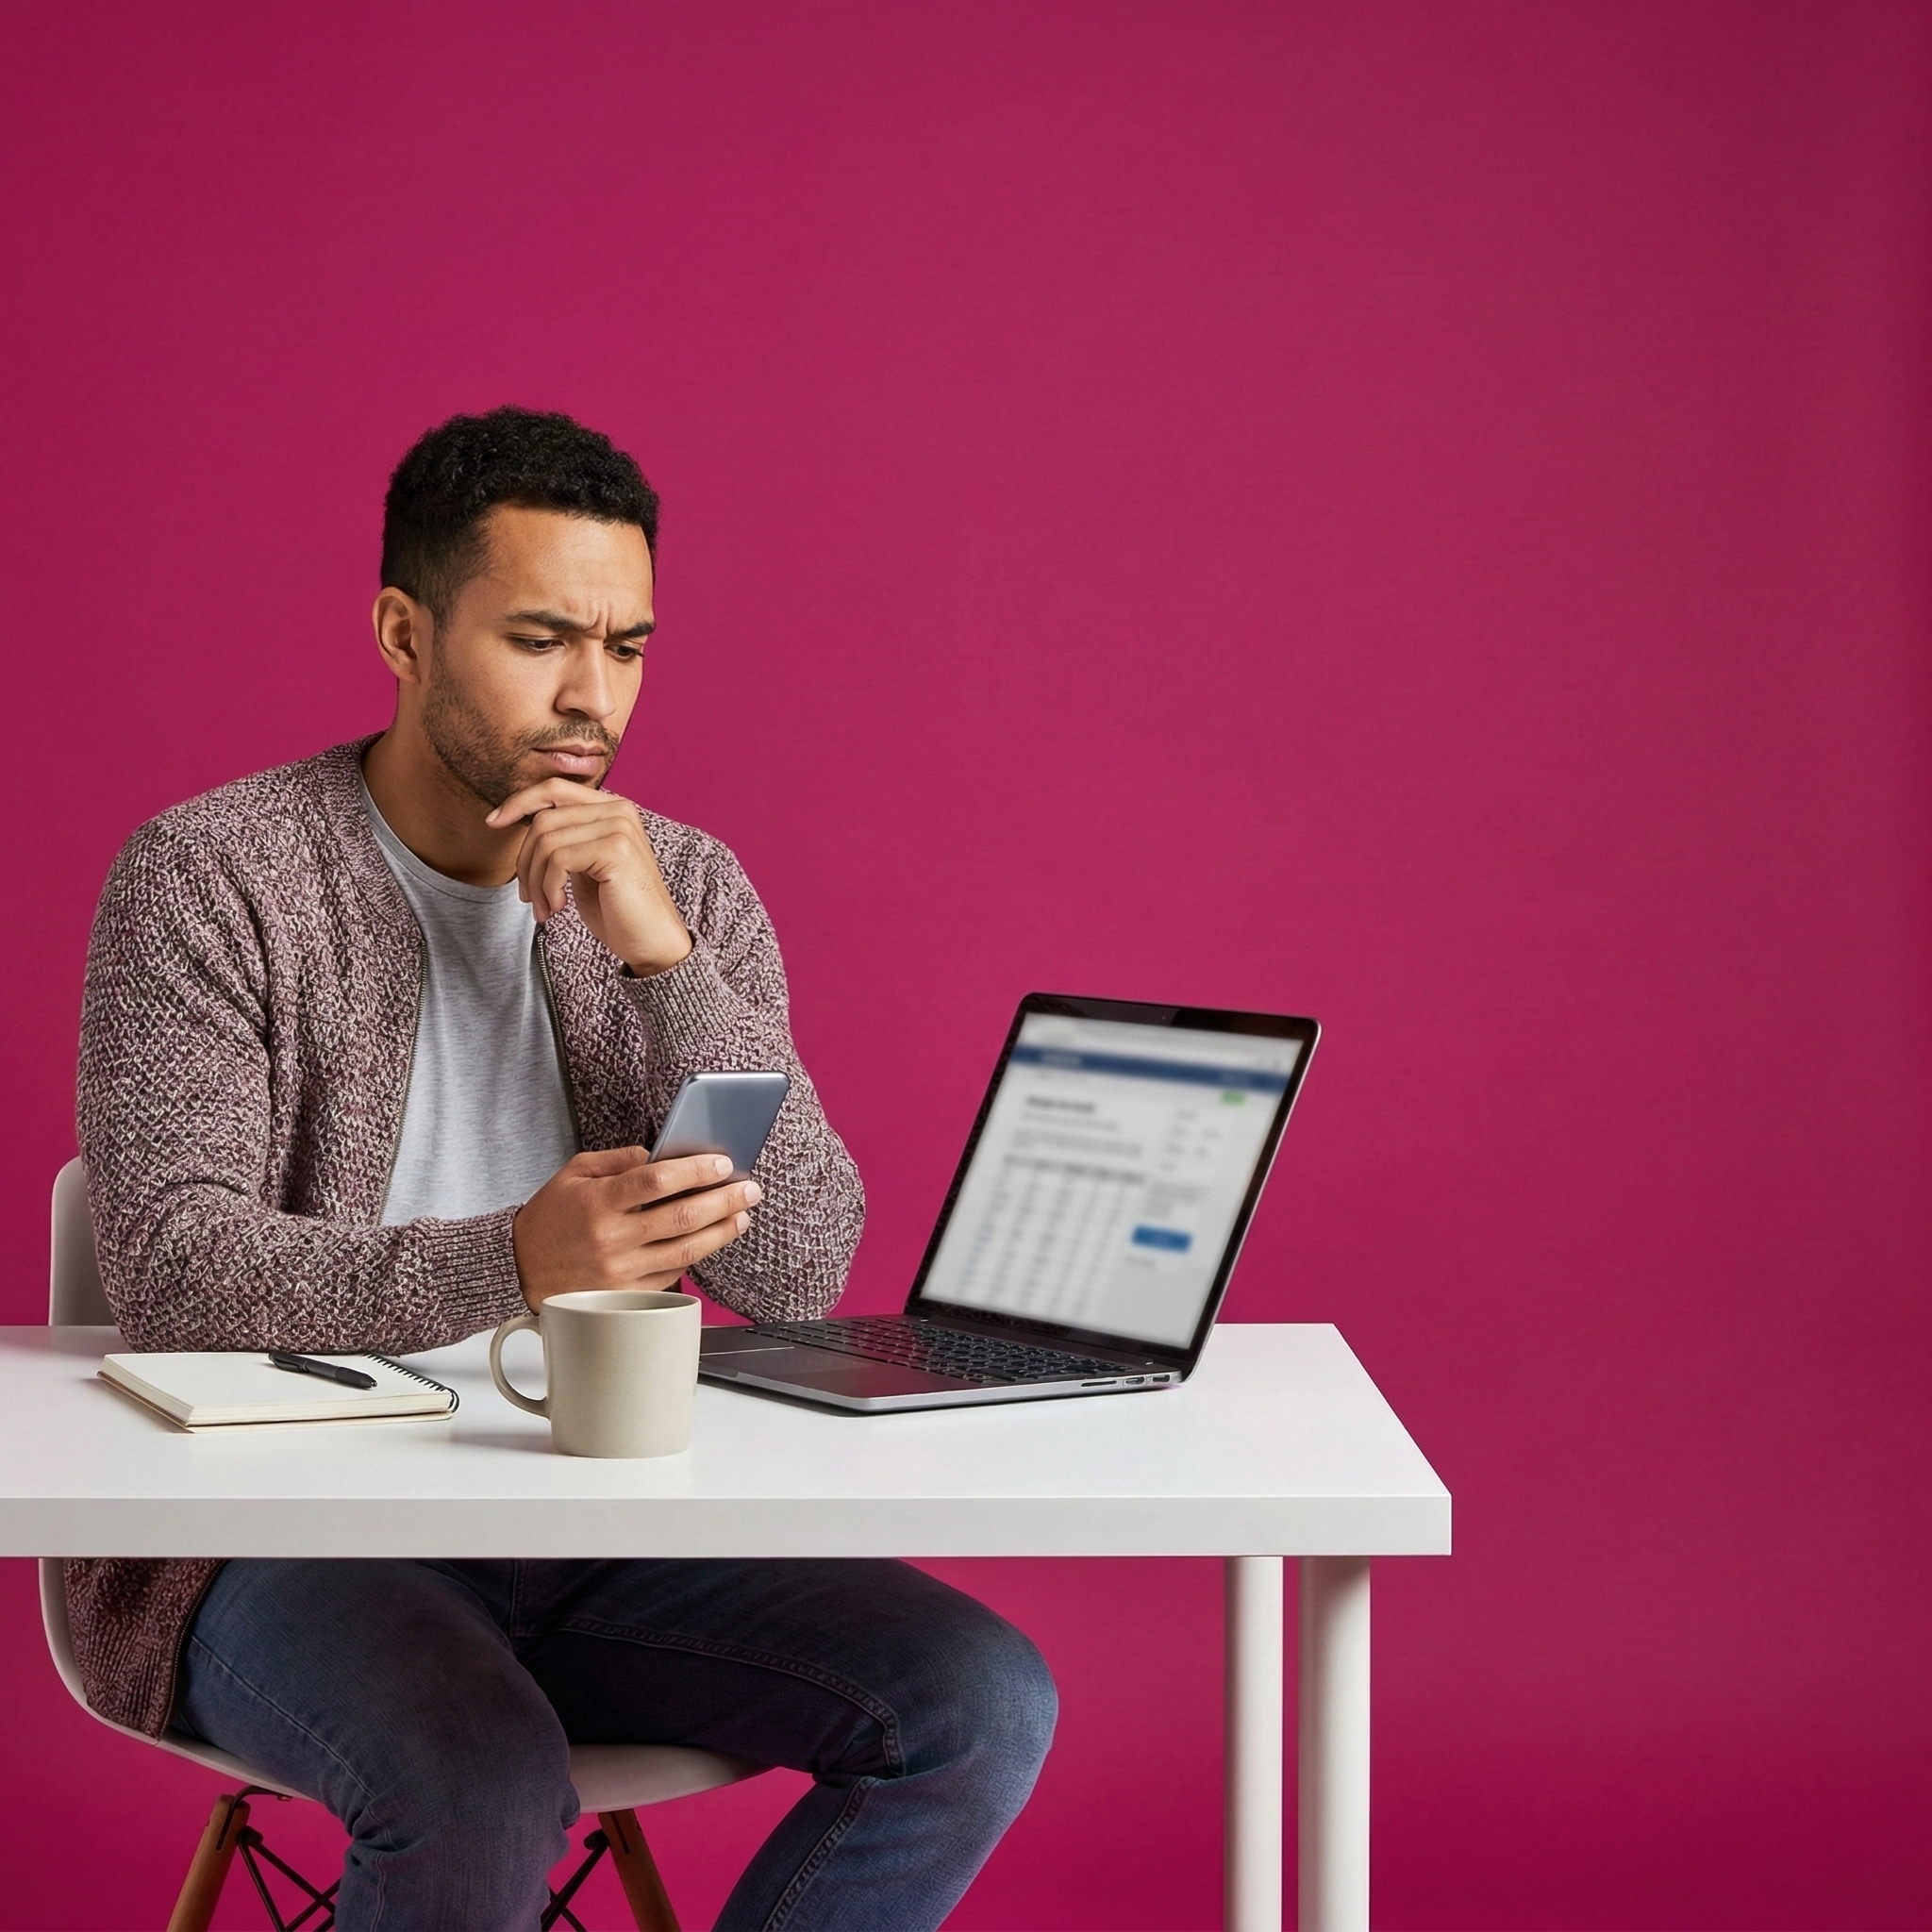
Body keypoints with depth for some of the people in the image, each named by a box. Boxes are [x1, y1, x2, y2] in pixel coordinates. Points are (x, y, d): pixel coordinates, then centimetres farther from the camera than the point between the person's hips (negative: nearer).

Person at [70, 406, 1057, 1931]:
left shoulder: (686, 889, 7)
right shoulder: (207, 878, -6)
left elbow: (800, 1274, -3)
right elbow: (173, 1273, -18)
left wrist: (664, 958, -15)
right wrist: (511, 1263, -34)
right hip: (281, 1540, -5)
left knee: (984, 1706, -16)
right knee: (487, 1795, -35)